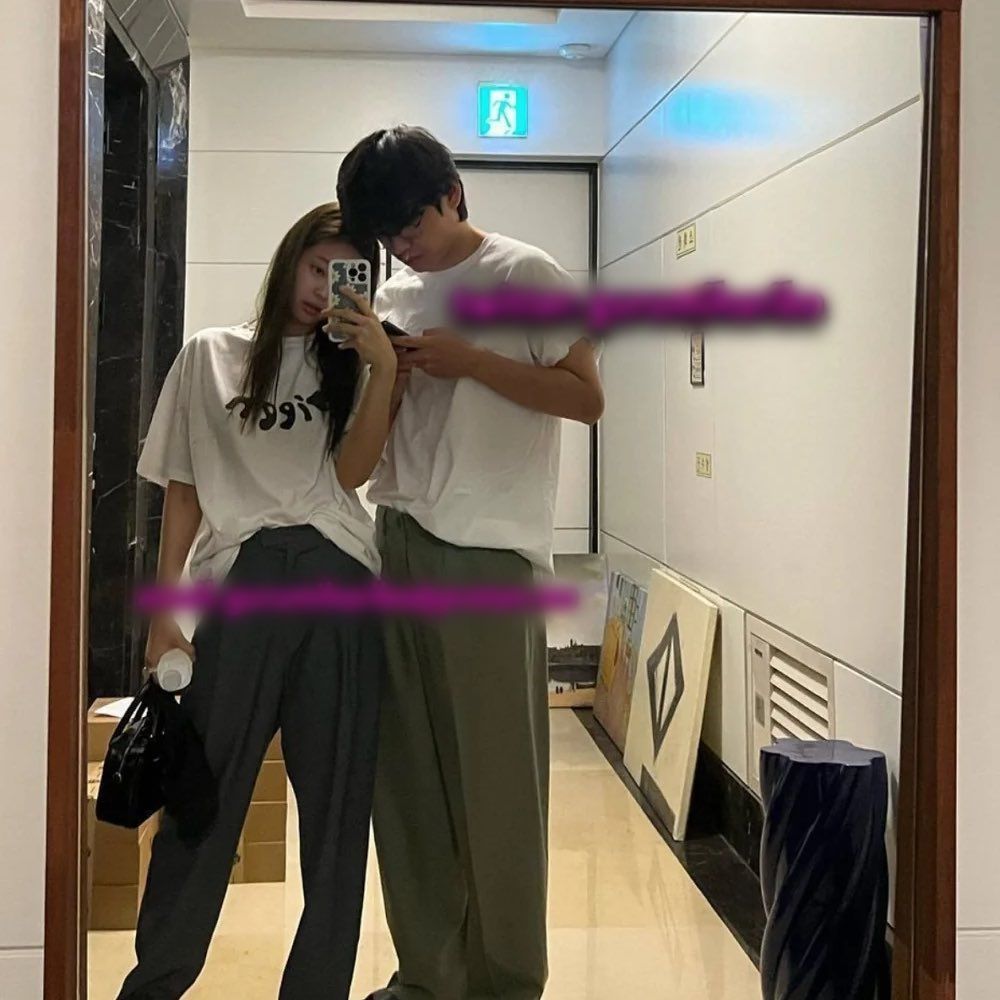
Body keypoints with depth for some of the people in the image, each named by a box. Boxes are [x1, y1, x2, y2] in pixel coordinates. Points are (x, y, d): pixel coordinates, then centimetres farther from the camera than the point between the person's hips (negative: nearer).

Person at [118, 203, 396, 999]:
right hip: (242, 581, -2)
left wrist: (384, 370, -12)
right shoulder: (213, 355, 11)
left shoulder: (349, 365, 17)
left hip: (339, 581, 2)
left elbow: (352, 469, 0)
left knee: (338, 793, 3)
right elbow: (184, 487, 9)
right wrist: (165, 611, 3)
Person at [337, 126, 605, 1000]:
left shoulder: (527, 276, 0)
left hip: (487, 553, -5)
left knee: (496, 779, 0)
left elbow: (587, 397, -4)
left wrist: (472, 361, -11)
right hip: (394, 542, 6)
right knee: (404, 772, 6)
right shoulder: (394, 297, 17)